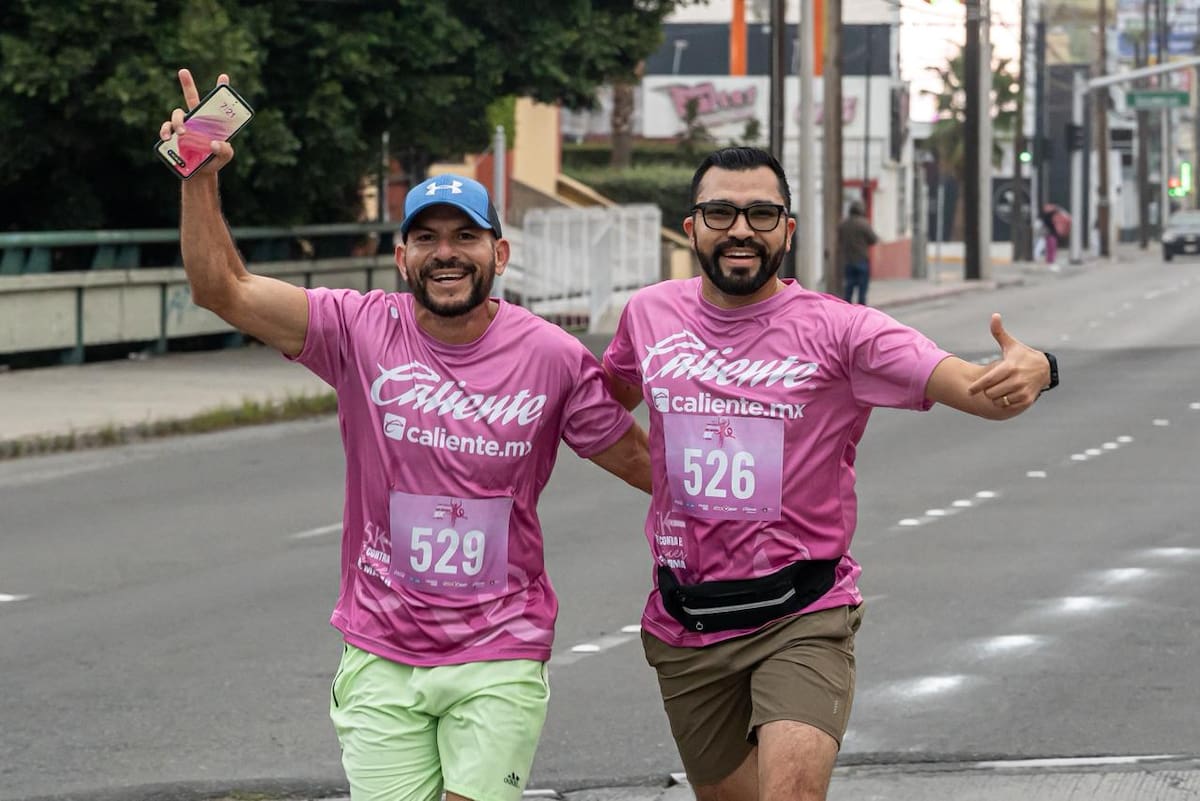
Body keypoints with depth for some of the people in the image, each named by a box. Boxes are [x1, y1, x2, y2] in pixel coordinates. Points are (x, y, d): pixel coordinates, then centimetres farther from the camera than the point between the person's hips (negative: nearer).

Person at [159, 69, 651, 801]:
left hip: (499, 658, -1)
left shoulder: (552, 357, -3)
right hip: (381, 659, 1)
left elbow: (647, 464, 7)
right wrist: (202, 178, -19)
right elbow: (222, 288, -7)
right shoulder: (362, 332, -3)